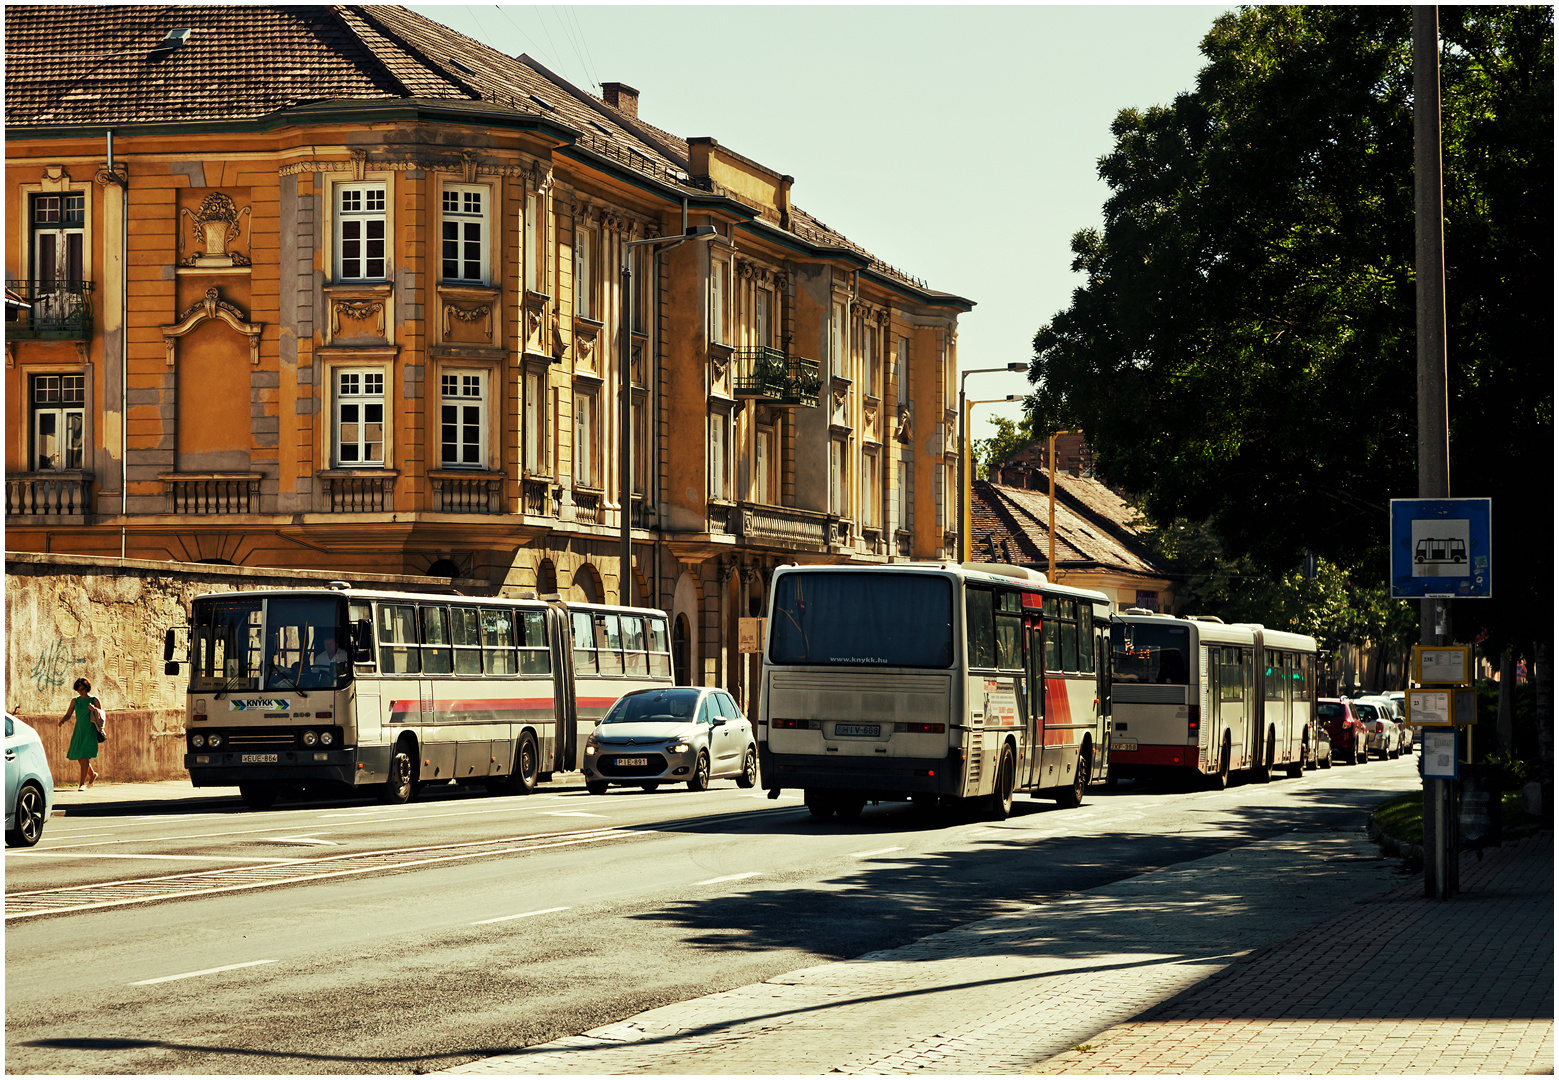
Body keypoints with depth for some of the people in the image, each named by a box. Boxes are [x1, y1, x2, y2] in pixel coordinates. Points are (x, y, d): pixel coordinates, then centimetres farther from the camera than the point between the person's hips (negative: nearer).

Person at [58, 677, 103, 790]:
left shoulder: (94, 700, 0)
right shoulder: (75, 701, 9)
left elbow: (102, 716, 0)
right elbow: (68, 715, 10)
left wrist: (94, 709, -19)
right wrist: (62, 721, -11)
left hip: (90, 731, -5)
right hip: (78, 731, 5)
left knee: (85, 757, -12)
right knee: (79, 756, 8)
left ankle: (82, 783, -11)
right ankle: (92, 774, 35)